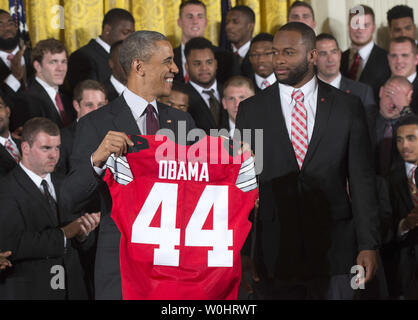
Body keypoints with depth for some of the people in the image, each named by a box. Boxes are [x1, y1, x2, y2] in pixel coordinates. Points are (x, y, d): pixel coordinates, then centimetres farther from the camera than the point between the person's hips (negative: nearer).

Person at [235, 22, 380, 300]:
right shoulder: (252, 110, 5)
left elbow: (362, 180, 3)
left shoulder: (348, 107, 3)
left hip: (333, 249, 0)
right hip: (275, 253, 1)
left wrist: (369, 245, -2)